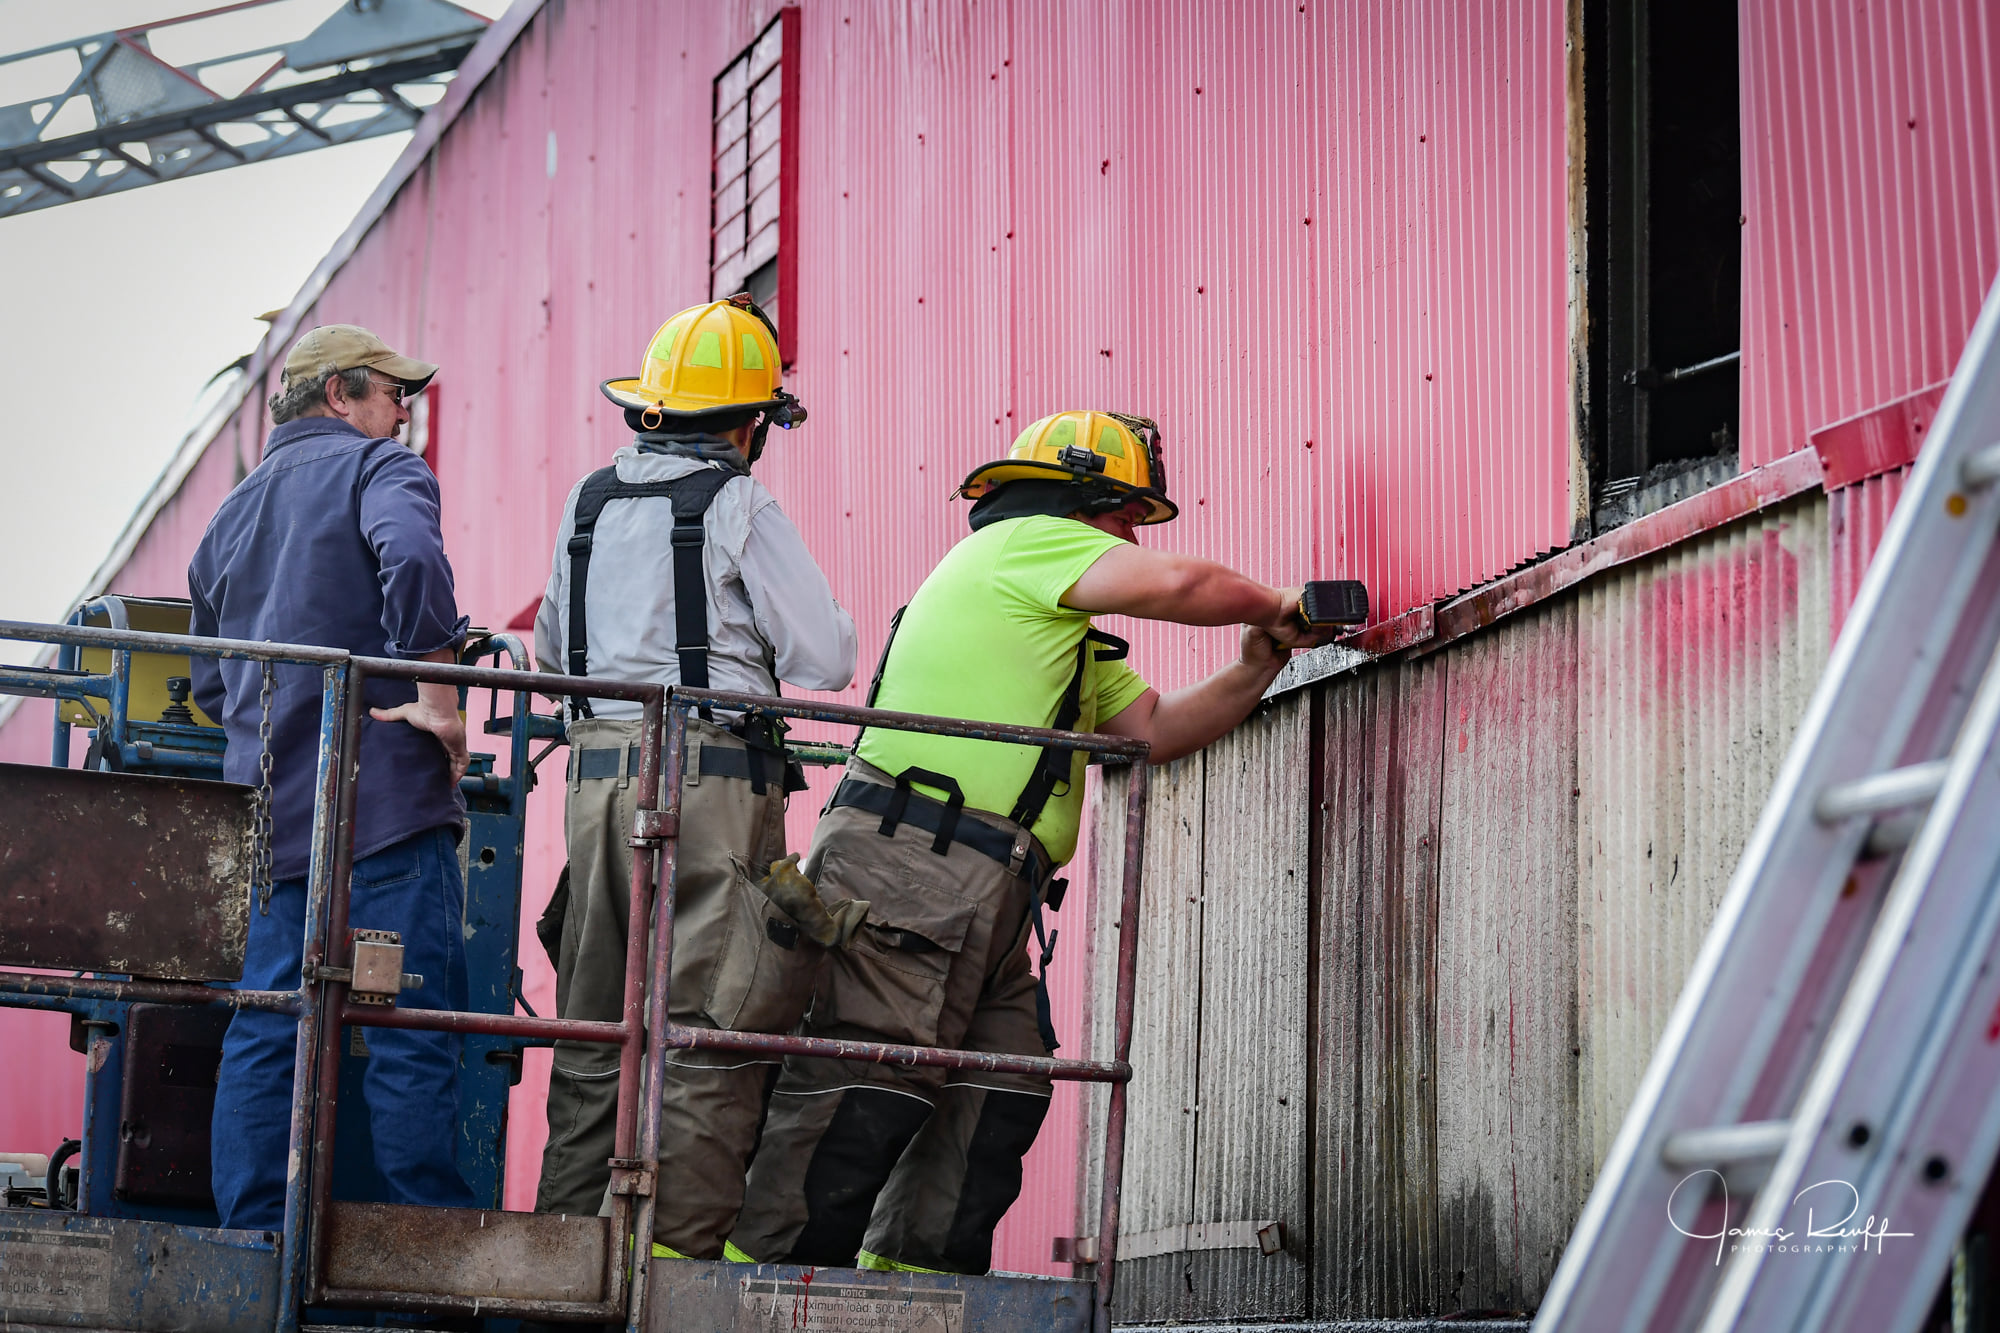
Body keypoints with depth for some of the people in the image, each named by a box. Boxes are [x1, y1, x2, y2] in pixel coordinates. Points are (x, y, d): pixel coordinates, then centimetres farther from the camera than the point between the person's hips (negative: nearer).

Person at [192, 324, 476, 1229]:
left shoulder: (231, 513, 22)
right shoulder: (379, 468, 0)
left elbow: (211, 688, 25)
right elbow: (412, 560, -24)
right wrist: (438, 702, -19)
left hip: (272, 812, 7)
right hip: (387, 796, -7)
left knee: (264, 1028, 6)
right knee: (412, 1026, -6)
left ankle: (251, 1236, 4)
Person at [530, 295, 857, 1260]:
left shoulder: (589, 502, 14)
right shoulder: (740, 506, -4)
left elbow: (551, 651, 25)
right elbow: (824, 659, -5)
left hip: (597, 773, 6)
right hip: (713, 776, -6)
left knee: (594, 1019, 10)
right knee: (708, 1020, -4)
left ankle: (567, 1227, 11)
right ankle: (683, 1240, -7)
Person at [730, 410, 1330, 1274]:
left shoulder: (1064, 632, 31)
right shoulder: (1028, 541, 0)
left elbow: (1155, 728, 26)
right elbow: (1181, 585, -11)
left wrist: (1256, 669, 15)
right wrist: (1272, 608, 7)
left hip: (985, 895, 11)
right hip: (913, 863, -10)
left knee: (999, 1091, 5)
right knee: (869, 1090, -14)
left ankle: (914, 1270, 6)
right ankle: (774, 1266, -14)